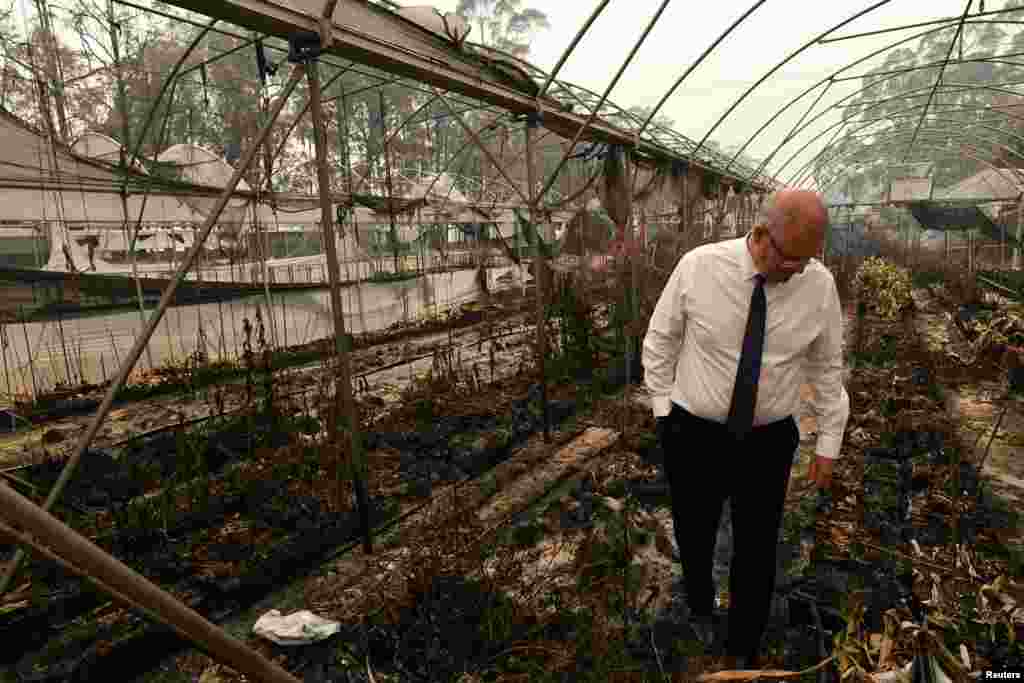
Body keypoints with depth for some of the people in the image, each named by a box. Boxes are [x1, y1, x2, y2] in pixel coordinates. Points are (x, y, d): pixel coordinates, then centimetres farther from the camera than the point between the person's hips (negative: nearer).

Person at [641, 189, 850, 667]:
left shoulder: (819, 285, -9)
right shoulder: (698, 266, -15)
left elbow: (827, 367, 3)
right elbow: (659, 339, -3)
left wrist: (828, 443, 7)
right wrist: (663, 410, 0)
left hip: (769, 441, 1)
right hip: (692, 434, -1)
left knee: (757, 552, 13)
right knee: (694, 537, 18)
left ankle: (743, 655, 40)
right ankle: (700, 605, 53)